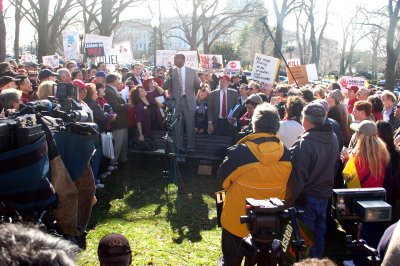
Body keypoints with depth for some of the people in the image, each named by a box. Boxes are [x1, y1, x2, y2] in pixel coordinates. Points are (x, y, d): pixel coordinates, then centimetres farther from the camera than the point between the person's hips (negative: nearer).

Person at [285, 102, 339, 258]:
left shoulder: (303, 144, -25)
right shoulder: (333, 138, -3)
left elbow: (297, 178, -22)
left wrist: (287, 203, -12)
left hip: (306, 198, -7)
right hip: (325, 196, 7)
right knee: (319, 234, 20)